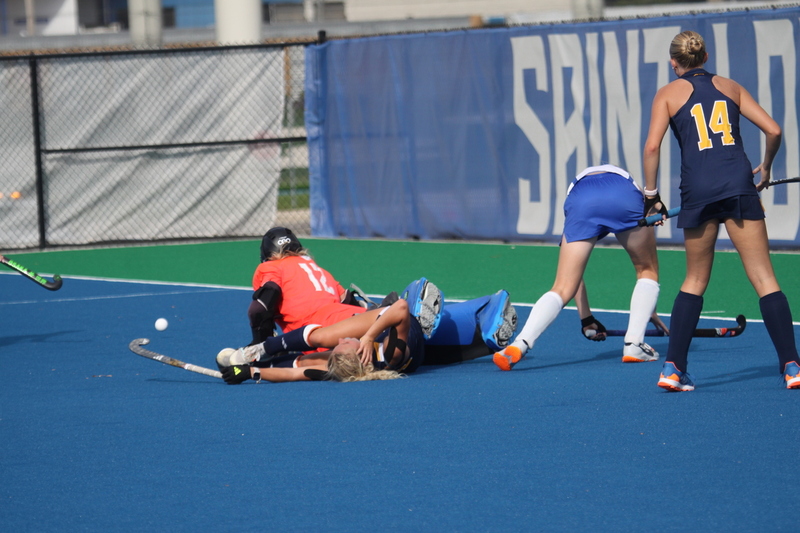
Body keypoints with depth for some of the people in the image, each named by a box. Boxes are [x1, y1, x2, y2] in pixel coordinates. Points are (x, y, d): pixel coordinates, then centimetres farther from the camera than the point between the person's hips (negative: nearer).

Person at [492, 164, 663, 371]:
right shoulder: (627, 180, 44)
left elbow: (573, 270, 42)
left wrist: (586, 319, 48)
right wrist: (651, 312, 59)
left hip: (580, 200, 1)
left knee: (562, 289, 1)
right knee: (647, 270, 24)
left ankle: (519, 345, -20)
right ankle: (634, 345, 11)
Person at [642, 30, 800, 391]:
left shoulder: (669, 93, 10)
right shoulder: (729, 87, 16)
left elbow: (652, 146, -3)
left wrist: (650, 192, 7)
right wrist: (765, 168, 27)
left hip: (697, 190, 0)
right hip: (738, 185, 0)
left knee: (695, 281, 15)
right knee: (764, 279, 0)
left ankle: (673, 368, 8)